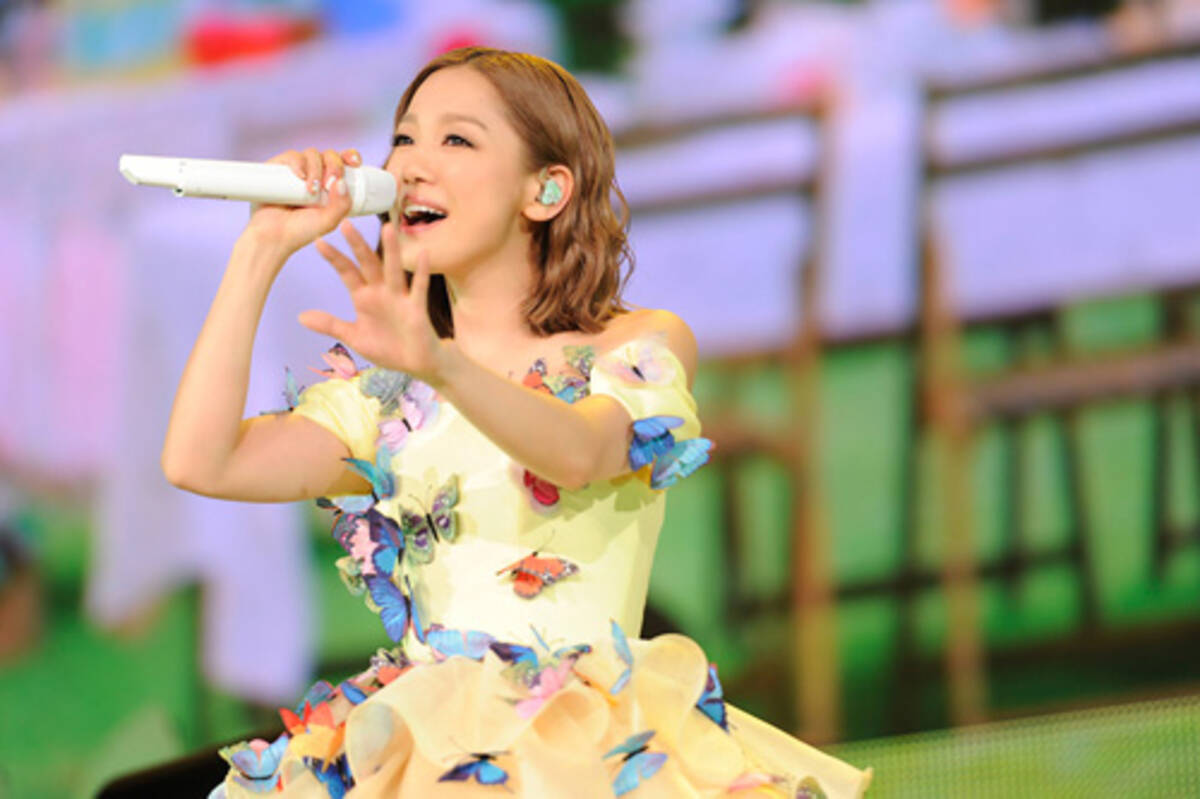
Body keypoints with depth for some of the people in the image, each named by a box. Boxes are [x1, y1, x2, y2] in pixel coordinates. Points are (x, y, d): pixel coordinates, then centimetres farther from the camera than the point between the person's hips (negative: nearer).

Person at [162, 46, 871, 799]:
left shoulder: (644, 343, 7)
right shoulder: (385, 396, 19)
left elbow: (580, 451, -16)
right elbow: (200, 462, 4)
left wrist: (439, 366, -36)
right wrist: (264, 248, 7)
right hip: (416, 738, 3)